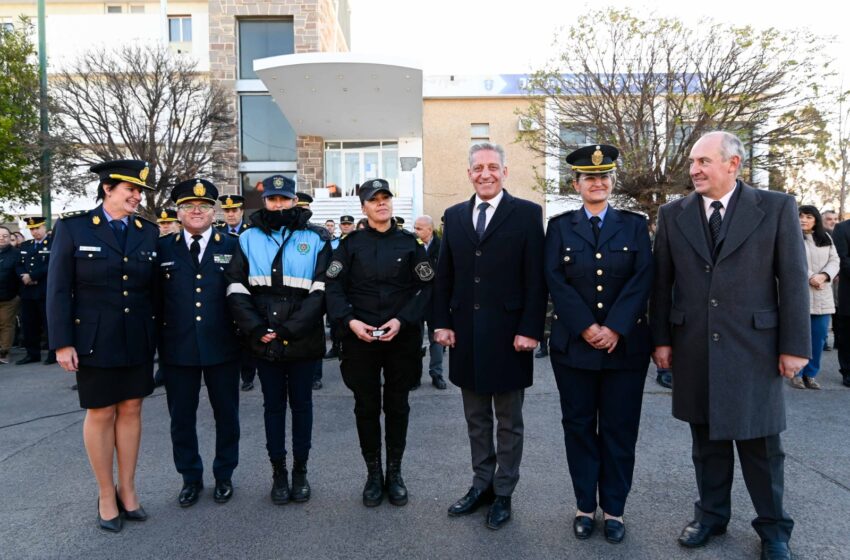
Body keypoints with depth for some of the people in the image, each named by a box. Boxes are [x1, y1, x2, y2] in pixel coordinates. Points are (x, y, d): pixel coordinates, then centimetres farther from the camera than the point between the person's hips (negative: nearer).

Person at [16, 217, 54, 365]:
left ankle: (54, 353, 5)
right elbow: (19, 265, 12)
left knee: (50, 323, -3)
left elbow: (51, 265, -14)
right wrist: (24, 276, -8)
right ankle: (32, 353, 18)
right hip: (27, 291, 6)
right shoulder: (24, 246, 19)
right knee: (29, 324, 9)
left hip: (46, 291, -6)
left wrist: (32, 276, -16)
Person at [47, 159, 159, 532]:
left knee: (131, 410, 11)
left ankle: (127, 489, 25)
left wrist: (158, 337, 5)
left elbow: (155, 289, 6)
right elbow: (58, 290, -5)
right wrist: (62, 343, -9)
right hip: (94, 340, -3)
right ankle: (106, 495, 23)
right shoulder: (73, 228, -4)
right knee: (100, 414, 8)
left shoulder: (149, 232, 5)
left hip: (138, 341, 3)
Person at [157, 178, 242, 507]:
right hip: (177, 348, 1)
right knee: (181, 417, 12)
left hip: (222, 347, -1)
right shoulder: (162, 248, 4)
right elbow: (154, 297, 4)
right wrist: (157, 338, -1)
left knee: (226, 415, 11)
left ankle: (224, 476, 30)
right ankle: (190, 478, 31)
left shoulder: (233, 246, 1)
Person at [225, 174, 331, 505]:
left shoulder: (316, 239, 0)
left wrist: (289, 330, -13)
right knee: (273, 405, 11)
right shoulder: (248, 239, 6)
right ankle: (278, 471, 23)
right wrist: (257, 329, -11)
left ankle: (300, 470, 24)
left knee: (301, 403, 9)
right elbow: (236, 289, 1)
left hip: (303, 339, -1)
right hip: (264, 341, 2)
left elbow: (320, 291, -7)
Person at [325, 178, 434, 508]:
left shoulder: (410, 243, 2)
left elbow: (424, 287, -2)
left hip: (402, 337, 0)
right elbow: (334, 287, -1)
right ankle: (373, 473, 23)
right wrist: (350, 321, -15)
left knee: (397, 406, 9)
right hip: (360, 338, 0)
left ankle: (394, 473, 24)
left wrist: (402, 320, -14)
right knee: (366, 407, 8)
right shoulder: (351, 244, 3)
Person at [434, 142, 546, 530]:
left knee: (508, 421, 11)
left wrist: (530, 330, -13)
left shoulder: (527, 213, -4)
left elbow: (535, 278, -8)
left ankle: (503, 493, 25)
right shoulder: (454, 216, 9)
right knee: (476, 418, 16)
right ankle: (482, 484, 32)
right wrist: (442, 322, 3)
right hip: (466, 335, 4)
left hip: (507, 335, -4)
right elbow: (444, 275, 10)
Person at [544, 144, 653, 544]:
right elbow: (555, 281, -4)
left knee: (619, 429, 7)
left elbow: (642, 280, -3)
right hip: (573, 344, 0)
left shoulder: (635, 225, 6)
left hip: (625, 344, 0)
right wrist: (585, 327, -14)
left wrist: (615, 328, -14)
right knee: (579, 427, 8)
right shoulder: (560, 226, 5)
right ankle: (585, 506, 22)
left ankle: (614, 509, 22)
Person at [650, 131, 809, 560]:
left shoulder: (777, 208, -2)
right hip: (693, 349, 2)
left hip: (753, 347, -2)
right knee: (707, 439, 14)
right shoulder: (672, 214, 4)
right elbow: (662, 283, 5)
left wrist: (795, 345, -5)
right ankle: (712, 514, 33)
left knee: (760, 442, 10)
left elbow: (793, 280, -3)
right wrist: (661, 339, 3)